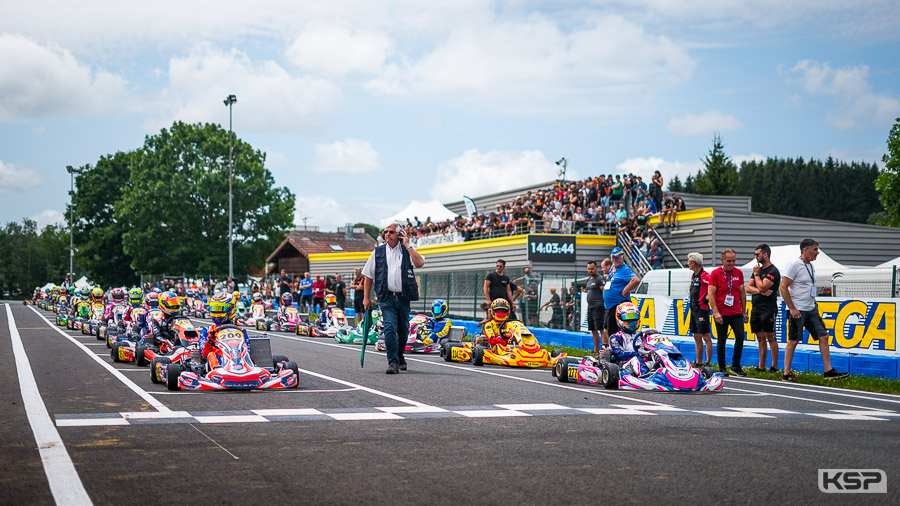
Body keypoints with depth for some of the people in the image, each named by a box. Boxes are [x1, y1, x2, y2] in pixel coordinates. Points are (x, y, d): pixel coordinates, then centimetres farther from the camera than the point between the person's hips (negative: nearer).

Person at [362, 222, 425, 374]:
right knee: (390, 328, -16)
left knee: (403, 330, 12)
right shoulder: (378, 252, 8)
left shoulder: (407, 250, 7)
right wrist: (366, 297, 7)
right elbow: (368, 275, 12)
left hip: (403, 297, 1)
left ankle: (399, 356, 35)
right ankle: (393, 362, -16)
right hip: (387, 297, -1)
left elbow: (420, 263, -13)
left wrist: (407, 245, -10)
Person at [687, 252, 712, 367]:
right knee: (697, 338, 12)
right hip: (694, 309, 10)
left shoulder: (705, 276, -13)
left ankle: (708, 363, -5)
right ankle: (699, 362, 17)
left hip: (702, 309, -10)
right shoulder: (693, 276, 16)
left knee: (706, 337, -7)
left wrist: (707, 298, -15)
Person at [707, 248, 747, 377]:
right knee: (721, 340, 2)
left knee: (740, 336, -7)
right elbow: (710, 294, -8)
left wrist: (744, 311, 14)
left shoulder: (738, 273, 8)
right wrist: (716, 312, -15)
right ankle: (722, 368, 13)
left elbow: (742, 292, 15)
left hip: (736, 312, 3)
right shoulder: (715, 273, -4)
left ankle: (736, 366, 5)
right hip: (721, 313, -3)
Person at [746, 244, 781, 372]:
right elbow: (748, 288, 9)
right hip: (755, 309, 8)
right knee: (760, 338, 10)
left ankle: (774, 366, -3)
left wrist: (756, 274, -5)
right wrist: (759, 291, -10)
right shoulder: (758, 269, 17)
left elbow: (762, 287, -19)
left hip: (768, 310, -8)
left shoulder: (773, 271, -9)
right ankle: (761, 366, 13)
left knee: (770, 337, -6)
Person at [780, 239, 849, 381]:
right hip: (798, 311, -8)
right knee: (793, 341, -2)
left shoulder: (811, 266, 14)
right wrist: (792, 309, -18)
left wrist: (814, 303, 15)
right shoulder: (794, 265, -12)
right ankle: (786, 373, 6)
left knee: (823, 337, 3)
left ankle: (829, 371, 6)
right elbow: (783, 287, -16)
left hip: (812, 310, 8)